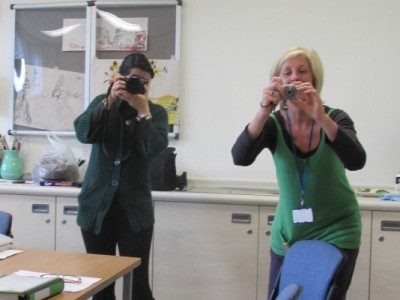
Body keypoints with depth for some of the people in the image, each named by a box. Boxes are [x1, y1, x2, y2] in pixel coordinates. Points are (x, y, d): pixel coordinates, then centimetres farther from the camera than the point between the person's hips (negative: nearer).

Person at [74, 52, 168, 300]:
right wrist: (109, 100, -19)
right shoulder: (103, 103, 6)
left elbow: (155, 148, -15)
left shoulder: (156, 112, 3)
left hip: (135, 208, -1)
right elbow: (83, 134, -13)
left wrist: (142, 109, -17)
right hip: (97, 204, 1)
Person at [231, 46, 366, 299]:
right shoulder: (273, 123, -10)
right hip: (289, 233, 1)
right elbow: (240, 158, -26)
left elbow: (356, 162, -28)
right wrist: (264, 110, -39)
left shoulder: (335, 118, -11)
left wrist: (321, 118, -41)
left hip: (336, 231, -1)